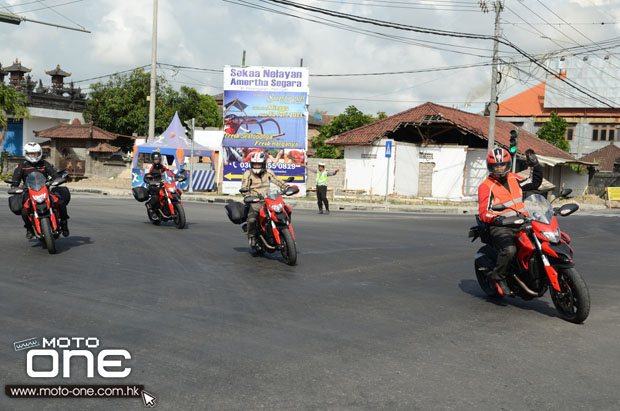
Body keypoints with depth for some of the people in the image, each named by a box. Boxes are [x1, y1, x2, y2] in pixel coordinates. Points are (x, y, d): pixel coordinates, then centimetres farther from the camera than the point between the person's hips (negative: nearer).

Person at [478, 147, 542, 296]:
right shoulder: (486, 186, -3)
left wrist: (535, 165, 16)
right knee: (509, 249, -34)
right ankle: (498, 276, -10)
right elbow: (483, 212, -12)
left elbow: (534, 184, 27)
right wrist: (495, 218, -31)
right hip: (500, 226, -6)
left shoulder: (513, 179, 16)